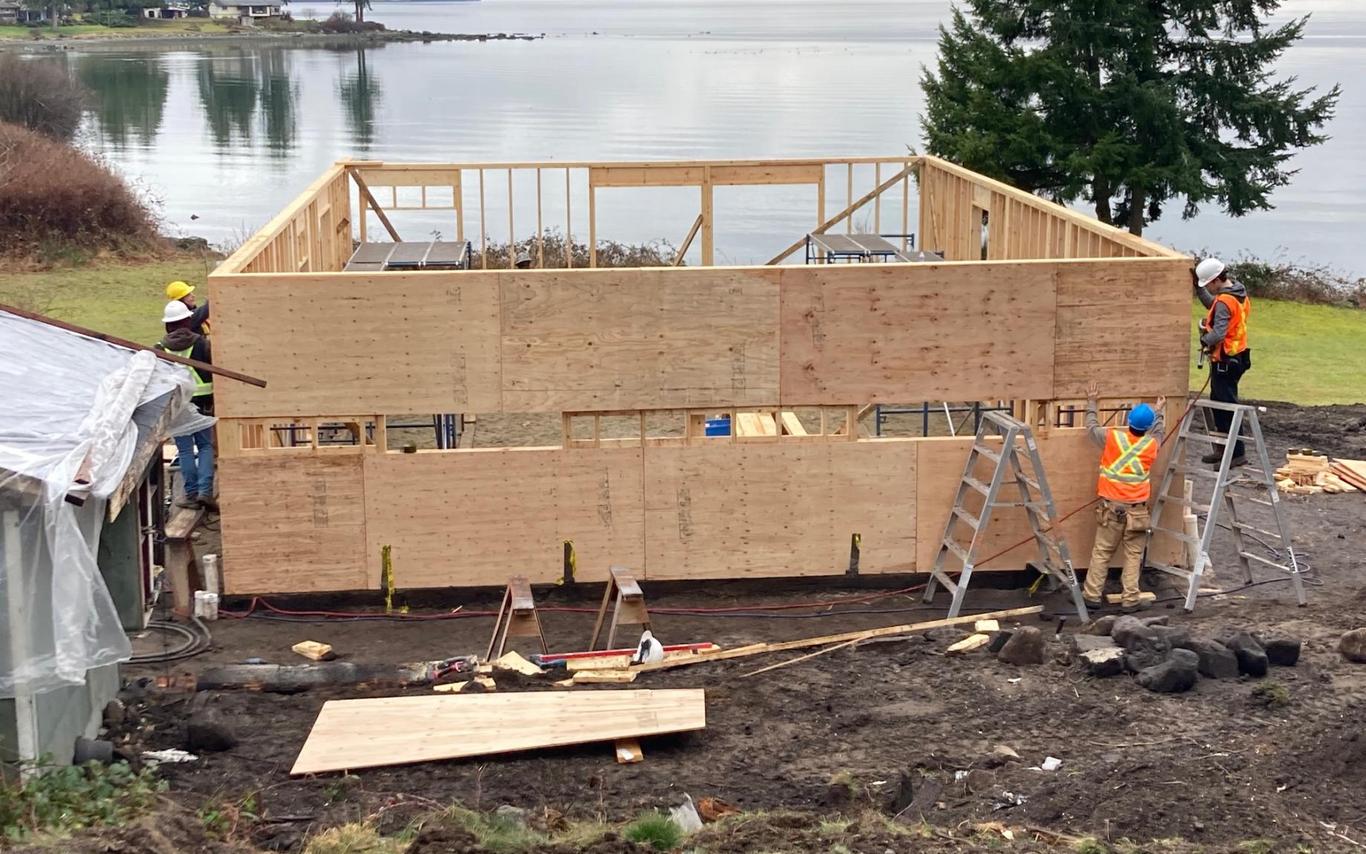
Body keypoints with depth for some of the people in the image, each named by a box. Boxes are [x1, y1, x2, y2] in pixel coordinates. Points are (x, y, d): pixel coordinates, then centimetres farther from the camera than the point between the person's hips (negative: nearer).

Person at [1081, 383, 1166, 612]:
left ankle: (1092, 594, 9)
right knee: (1133, 555, 5)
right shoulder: (1151, 445, -1)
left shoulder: (1112, 437, -5)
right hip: (1137, 509, 0)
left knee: (1101, 552, 7)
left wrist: (1091, 403, 31)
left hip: (1111, 506, 0)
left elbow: (1092, 427, 16)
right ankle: (1130, 599, 2)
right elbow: (1157, 432, 24)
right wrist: (1159, 412, 42)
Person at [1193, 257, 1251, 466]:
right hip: (1237, 356, 10)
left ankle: (1237, 453, -2)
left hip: (1225, 361, -10)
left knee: (1227, 407, -5)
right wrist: (1197, 287, 12)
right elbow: (1211, 304, 22)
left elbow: (1218, 334, -30)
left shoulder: (1224, 302, -22)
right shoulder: (1239, 294, 8)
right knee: (1218, 404, 19)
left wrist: (1205, 341, -11)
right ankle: (1222, 449, 26)